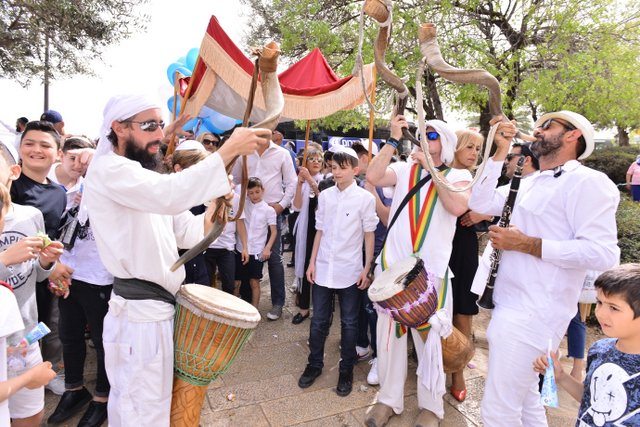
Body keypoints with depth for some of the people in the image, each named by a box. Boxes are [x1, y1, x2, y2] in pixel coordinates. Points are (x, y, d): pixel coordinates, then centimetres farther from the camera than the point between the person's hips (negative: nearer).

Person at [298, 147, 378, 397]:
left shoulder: (365, 198, -7)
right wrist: (312, 262, 6)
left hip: (350, 271, -3)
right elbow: (320, 231, 8)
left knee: (349, 323, 10)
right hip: (323, 269, 3)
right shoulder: (325, 196, 4)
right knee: (319, 321, 13)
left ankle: (346, 370, 27)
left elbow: (369, 235, -3)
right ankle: (314, 364, 31)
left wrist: (367, 269, -5)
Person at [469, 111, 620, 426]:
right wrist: (500, 152, 7)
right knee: (525, 398, 23)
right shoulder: (529, 184, 15)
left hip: (533, 314, -9)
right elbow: (479, 203, 9)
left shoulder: (587, 181, -12)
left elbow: (603, 253, -20)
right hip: (514, 307, 9)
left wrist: (526, 244, -18)